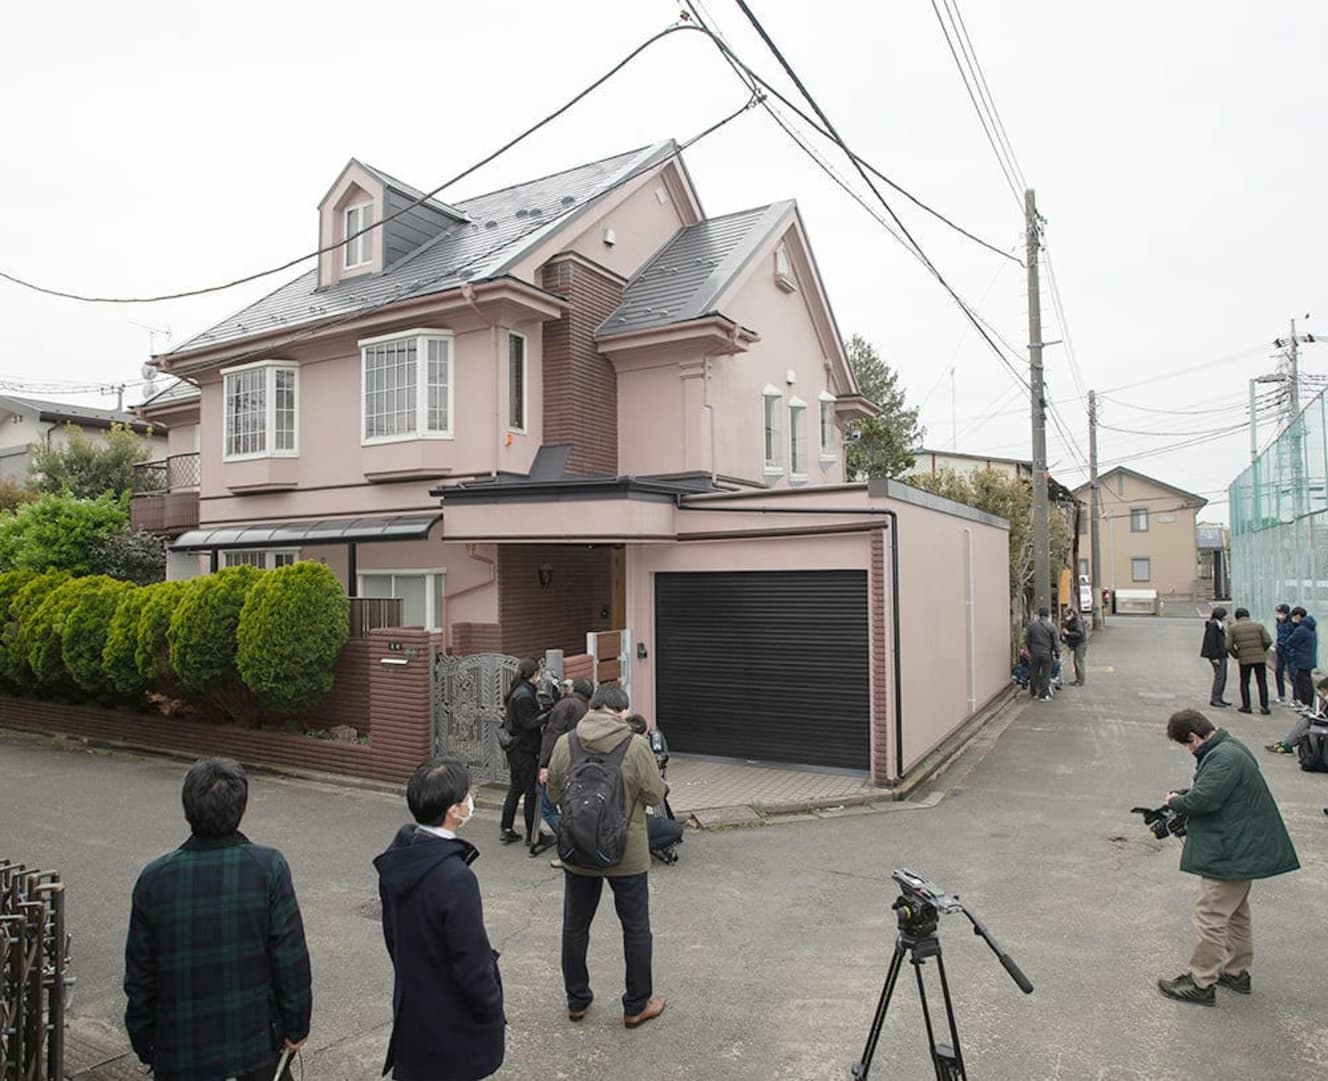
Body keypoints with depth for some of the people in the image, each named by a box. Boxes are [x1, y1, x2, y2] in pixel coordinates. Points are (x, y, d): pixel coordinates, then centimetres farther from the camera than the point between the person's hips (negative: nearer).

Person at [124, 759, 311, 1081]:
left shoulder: (154, 879, -8)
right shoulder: (268, 868, -16)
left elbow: (139, 975, 0)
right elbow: (290, 958, -14)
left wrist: (144, 1045, 13)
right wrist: (296, 1027, -1)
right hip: (257, 1041, -2)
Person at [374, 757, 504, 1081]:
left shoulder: (397, 857, -7)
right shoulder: (456, 879, -32)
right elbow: (472, 966, -24)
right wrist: (495, 1018, -8)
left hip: (410, 1006, 7)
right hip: (453, 1026, -7)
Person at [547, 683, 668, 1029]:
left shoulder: (565, 743, -9)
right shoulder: (636, 746, -18)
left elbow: (554, 794, 0)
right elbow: (655, 795, -10)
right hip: (626, 855, -2)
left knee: (575, 926, 20)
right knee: (636, 929, 15)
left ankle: (576, 1000, 34)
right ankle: (637, 1006, 27)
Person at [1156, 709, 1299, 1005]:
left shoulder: (1223, 758, -25)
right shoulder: (1230, 748, 8)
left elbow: (1201, 800, -30)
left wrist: (1175, 801, -11)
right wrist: (1184, 796, 3)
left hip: (1232, 853, -11)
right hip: (1244, 848, 11)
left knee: (1210, 917, -2)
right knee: (1236, 912, 23)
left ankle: (1199, 983, 6)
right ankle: (1237, 972, 37)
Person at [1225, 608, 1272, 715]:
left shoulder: (1233, 628, 1)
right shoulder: (1258, 625, 2)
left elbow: (1228, 646, -3)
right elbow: (1268, 641, -6)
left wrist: (1236, 655, 12)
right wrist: (1262, 651, 10)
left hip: (1244, 659, -1)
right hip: (1260, 658, 1)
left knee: (1244, 683, 12)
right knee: (1262, 682, 9)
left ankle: (1246, 706, 13)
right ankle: (1264, 707, 8)